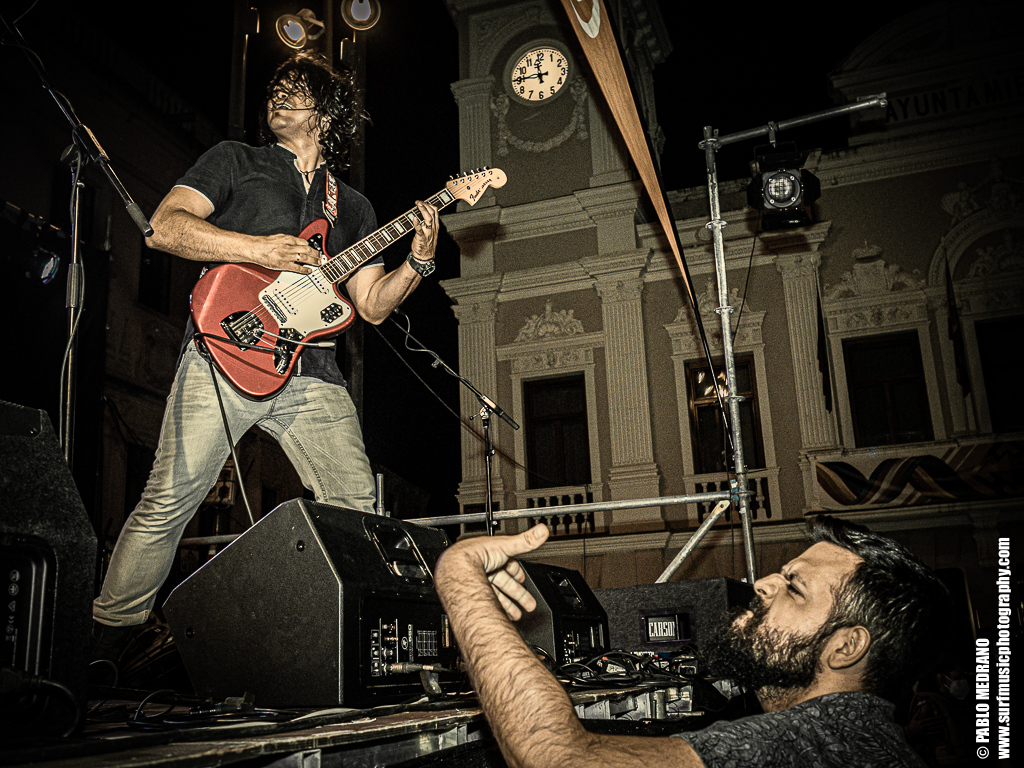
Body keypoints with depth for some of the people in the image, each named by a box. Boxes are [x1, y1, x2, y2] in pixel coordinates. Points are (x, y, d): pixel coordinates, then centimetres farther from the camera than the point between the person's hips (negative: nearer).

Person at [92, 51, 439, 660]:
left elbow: (372, 305, 19)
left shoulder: (354, 207, 25)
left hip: (311, 373, 4)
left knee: (356, 505, -5)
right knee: (170, 500, -8)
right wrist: (260, 250, -9)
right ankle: (104, 642, 7)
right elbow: (164, 227, 2)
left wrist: (419, 259, 2)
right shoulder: (235, 160, 16)